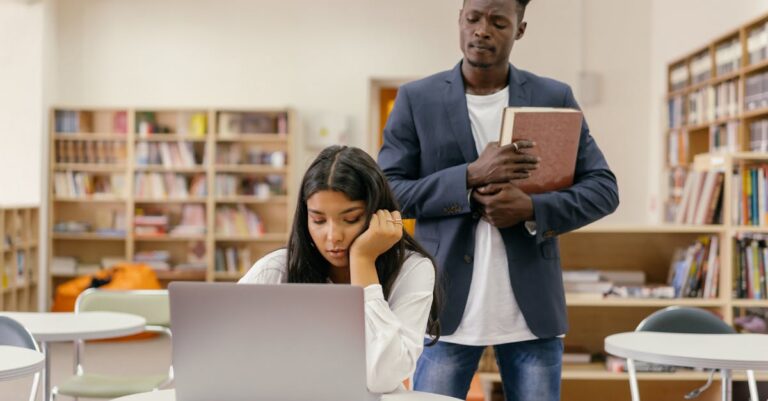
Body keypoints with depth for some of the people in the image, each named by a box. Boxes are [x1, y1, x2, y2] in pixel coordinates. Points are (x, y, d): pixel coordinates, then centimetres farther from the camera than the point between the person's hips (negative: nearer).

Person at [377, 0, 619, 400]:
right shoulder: (416, 99, 2)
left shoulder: (555, 98, 4)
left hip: (531, 308, 1)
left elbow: (603, 188, 3)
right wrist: (470, 177, -17)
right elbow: (385, 192, -4)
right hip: (447, 306, -1)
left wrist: (532, 208, -16)